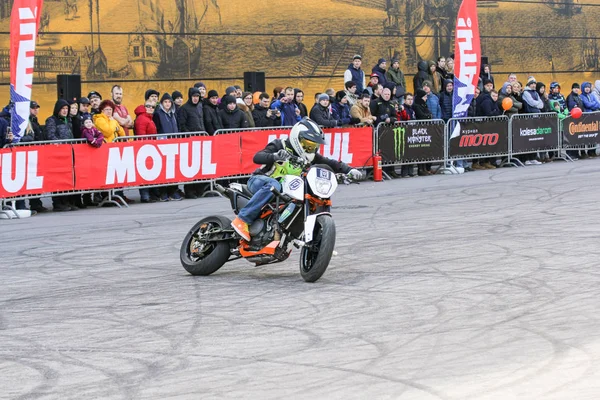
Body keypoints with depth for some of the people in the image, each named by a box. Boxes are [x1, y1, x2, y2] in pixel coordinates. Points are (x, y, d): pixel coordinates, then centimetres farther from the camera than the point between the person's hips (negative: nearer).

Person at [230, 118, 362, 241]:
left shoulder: (309, 156, 4)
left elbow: (328, 163, 2)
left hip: (286, 188, 7)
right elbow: (257, 157, -27)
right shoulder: (279, 146, -14)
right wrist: (275, 156, -48)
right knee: (273, 186, -42)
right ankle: (243, 219, -40)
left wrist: (349, 170, -15)